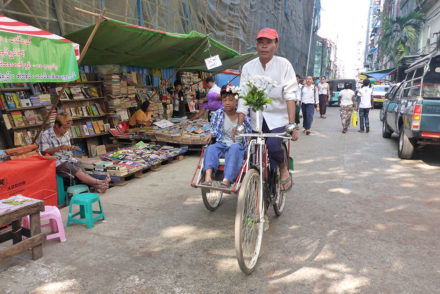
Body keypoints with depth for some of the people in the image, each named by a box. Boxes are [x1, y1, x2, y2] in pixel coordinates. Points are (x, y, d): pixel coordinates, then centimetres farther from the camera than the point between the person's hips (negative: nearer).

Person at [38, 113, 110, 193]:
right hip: (56, 163, -5)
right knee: (77, 172, -29)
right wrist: (59, 148, -21)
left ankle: (98, 186, -44)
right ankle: (99, 182, -40)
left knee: (82, 170, -24)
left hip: (69, 159, 5)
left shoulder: (66, 134, 14)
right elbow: (44, 152, -10)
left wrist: (71, 148, -1)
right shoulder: (45, 135, -5)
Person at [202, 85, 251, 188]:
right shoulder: (218, 114, 5)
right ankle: (208, 177, -43)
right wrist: (210, 134, -3)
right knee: (211, 148, -27)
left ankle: (226, 180, -45)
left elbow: (249, 131, 11)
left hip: (238, 144, -3)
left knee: (234, 149, -36)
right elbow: (214, 130, 18)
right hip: (222, 143, 3)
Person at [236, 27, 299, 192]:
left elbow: (289, 96, -10)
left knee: (273, 145, -27)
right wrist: (239, 125, -8)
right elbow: (244, 98, 0)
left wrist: (292, 125, -18)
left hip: (278, 117, -3)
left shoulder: (284, 65, -5)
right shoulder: (248, 67, 2)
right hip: (257, 119, 3)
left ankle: (284, 170, 4)